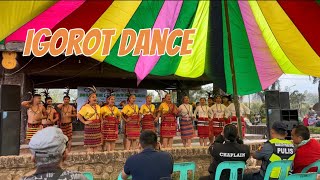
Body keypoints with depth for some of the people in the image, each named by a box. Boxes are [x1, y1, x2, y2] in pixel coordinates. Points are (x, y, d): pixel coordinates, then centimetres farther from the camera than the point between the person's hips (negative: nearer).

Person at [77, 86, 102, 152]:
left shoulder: (98, 107, 11)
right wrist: (84, 122, -12)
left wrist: (101, 123, 8)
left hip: (97, 127, 6)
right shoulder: (86, 107, -6)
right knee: (90, 144, -4)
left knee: (97, 143, 9)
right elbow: (78, 115, -8)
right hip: (89, 127, -5)